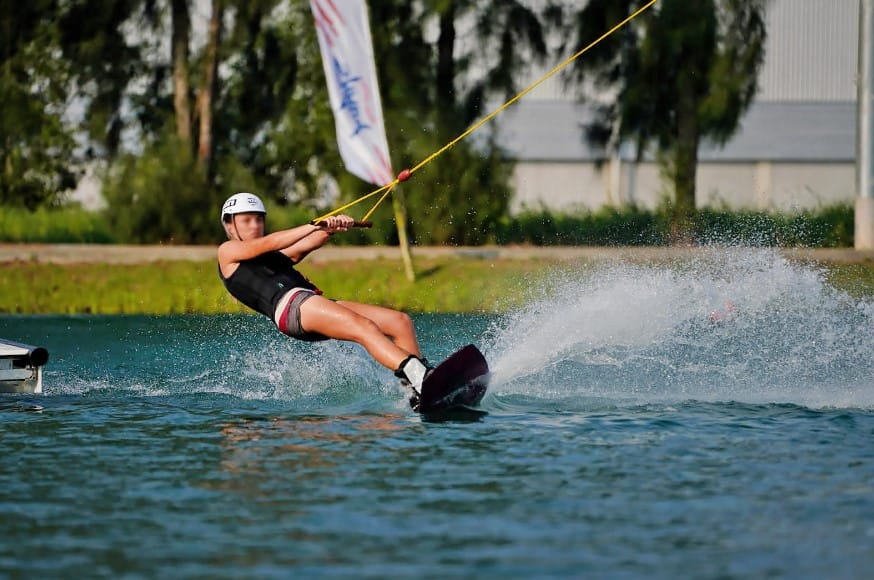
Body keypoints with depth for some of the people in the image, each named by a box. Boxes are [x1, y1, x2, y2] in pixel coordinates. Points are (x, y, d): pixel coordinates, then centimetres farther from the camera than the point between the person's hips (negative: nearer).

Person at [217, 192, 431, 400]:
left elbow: (306, 246, 17)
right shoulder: (227, 251, 15)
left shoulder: (275, 257, 35)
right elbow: (268, 244, -2)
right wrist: (316, 225, -9)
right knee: (365, 328, -30)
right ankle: (417, 377, -48)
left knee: (401, 321, -7)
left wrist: (331, 228, -4)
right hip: (289, 305, -8)